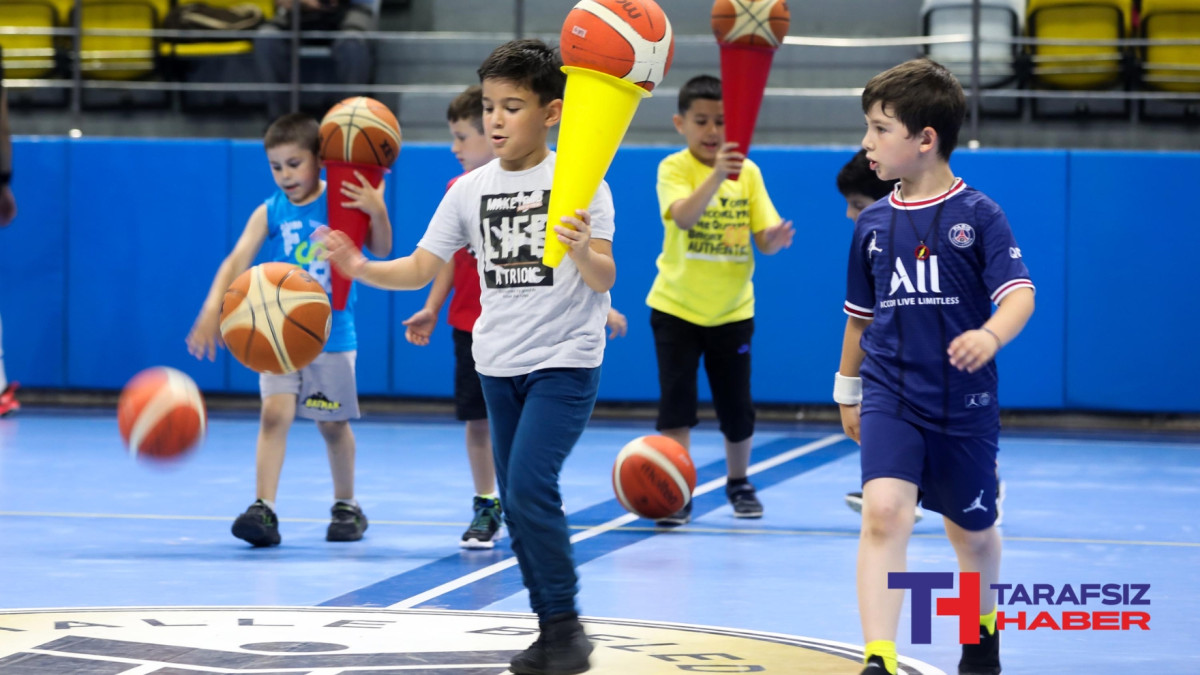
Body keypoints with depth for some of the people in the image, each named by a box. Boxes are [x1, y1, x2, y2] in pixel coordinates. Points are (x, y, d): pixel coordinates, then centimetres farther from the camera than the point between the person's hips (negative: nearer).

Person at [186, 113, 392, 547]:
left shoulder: (343, 201, -5)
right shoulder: (270, 213, -3)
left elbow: (381, 250, -7)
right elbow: (237, 261, -14)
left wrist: (377, 212, -28)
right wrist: (212, 311, -28)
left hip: (332, 332, -1)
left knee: (333, 423, 10)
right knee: (275, 412, -14)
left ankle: (346, 505, 29)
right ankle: (264, 508, -18)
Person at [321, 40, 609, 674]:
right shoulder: (470, 189, 4)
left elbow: (604, 278, -18)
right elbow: (420, 269, 3)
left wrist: (583, 251, -40)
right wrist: (360, 268, -15)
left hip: (565, 360, -6)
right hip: (498, 362, 6)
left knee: (529, 486, -19)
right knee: (517, 502, 7)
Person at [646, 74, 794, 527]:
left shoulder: (748, 172, -2)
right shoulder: (674, 168, -12)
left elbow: (763, 239, -4)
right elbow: (683, 217, -32)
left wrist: (775, 239, -29)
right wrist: (717, 174, -48)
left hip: (732, 311, 3)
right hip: (677, 307, -3)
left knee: (737, 411, 9)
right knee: (676, 404, -11)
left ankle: (739, 482, 32)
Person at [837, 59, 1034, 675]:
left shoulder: (978, 216, -7)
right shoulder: (873, 224, 5)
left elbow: (1019, 293, -17)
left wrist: (990, 335, -37)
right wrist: (847, 388, 24)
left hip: (963, 403, -2)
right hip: (890, 398, 2)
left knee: (971, 530, 15)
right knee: (884, 511, -20)